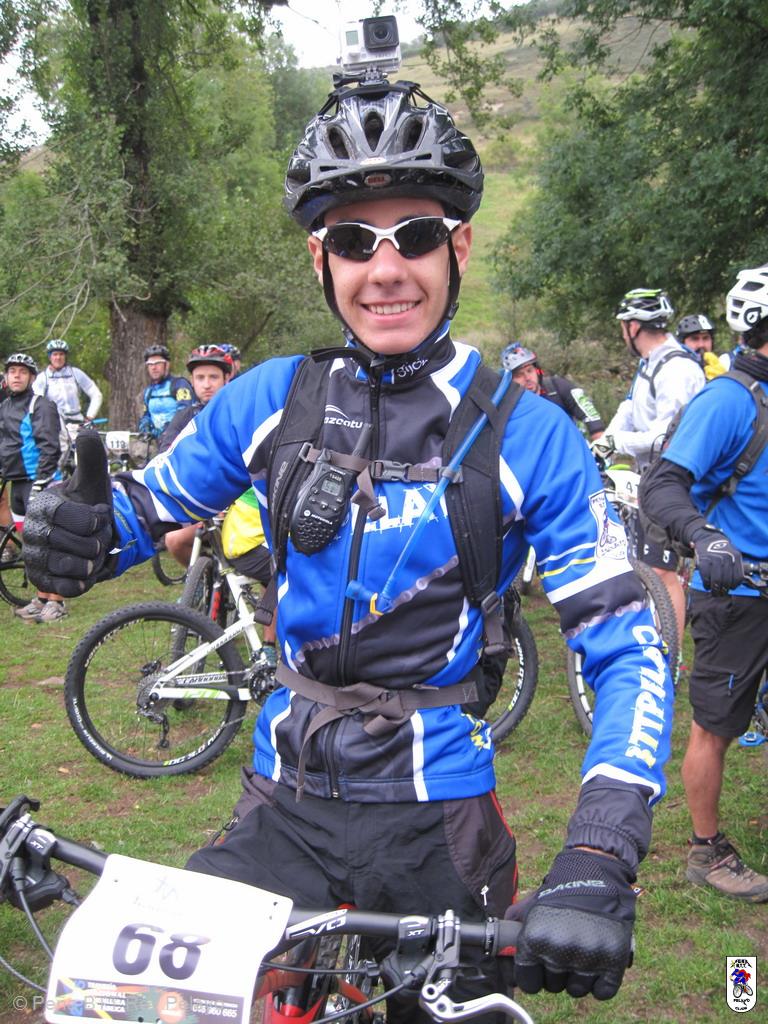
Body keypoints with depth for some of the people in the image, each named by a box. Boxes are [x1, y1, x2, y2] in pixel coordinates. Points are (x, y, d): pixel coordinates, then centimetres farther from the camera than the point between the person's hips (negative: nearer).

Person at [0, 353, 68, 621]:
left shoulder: (41, 405, -9)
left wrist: (41, 480, -22)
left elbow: (48, 446, -16)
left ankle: (56, 601, -4)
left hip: (37, 481, -8)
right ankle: (41, 598, 19)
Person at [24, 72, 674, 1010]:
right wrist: (84, 532, -18)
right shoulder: (271, 399, -3)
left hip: (438, 816, -1)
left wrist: (599, 862, -25)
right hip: (286, 807, 2)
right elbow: (148, 507, 8)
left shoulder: (528, 435, -10)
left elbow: (627, 645, -12)